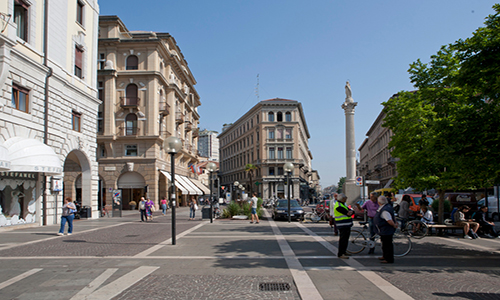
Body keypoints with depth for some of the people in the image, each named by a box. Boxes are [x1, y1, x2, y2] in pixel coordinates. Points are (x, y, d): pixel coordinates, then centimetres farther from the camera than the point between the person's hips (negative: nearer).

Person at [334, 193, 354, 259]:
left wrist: (351, 211, -13)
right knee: (343, 239, -7)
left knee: (345, 238, 19)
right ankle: (340, 254, -2)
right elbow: (348, 214, -22)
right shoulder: (339, 206, -19)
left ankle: (344, 251, 32)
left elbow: (351, 212, 9)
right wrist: (349, 213, -1)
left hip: (347, 225, 11)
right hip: (342, 226, -11)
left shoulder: (343, 204, 16)